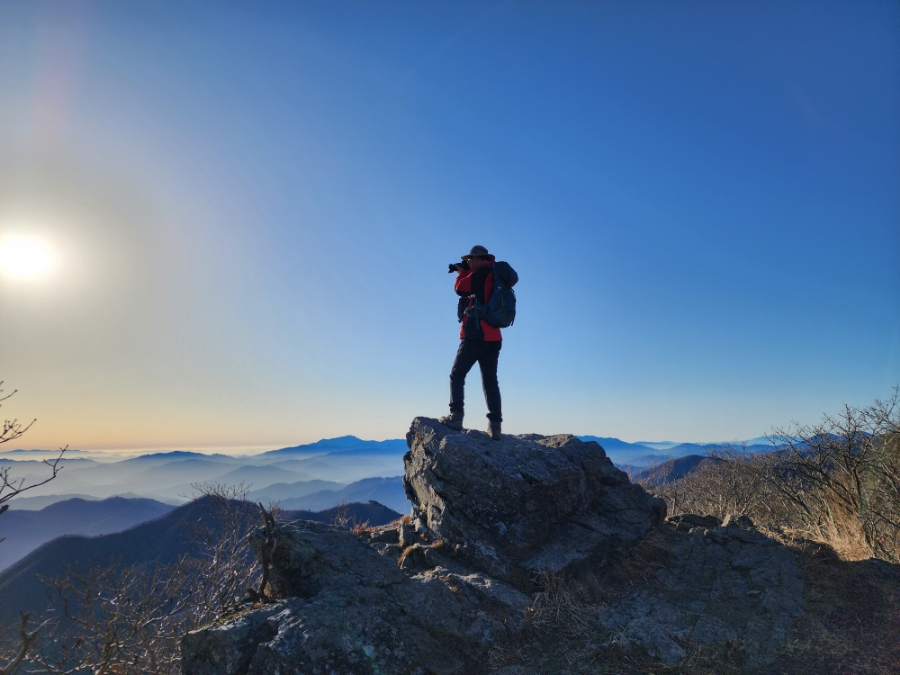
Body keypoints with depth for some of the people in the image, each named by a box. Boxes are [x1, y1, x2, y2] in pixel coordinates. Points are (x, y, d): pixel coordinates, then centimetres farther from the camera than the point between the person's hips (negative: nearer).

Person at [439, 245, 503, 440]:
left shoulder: (483, 271, -5)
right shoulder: (492, 275, 20)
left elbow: (461, 289, -6)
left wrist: (462, 271, 11)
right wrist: (465, 272, 20)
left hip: (476, 335, -8)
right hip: (493, 337, 8)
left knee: (457, 375, 0)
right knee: (490, 381, 5)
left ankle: (455, 417, -9)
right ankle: (495, 426, 2)